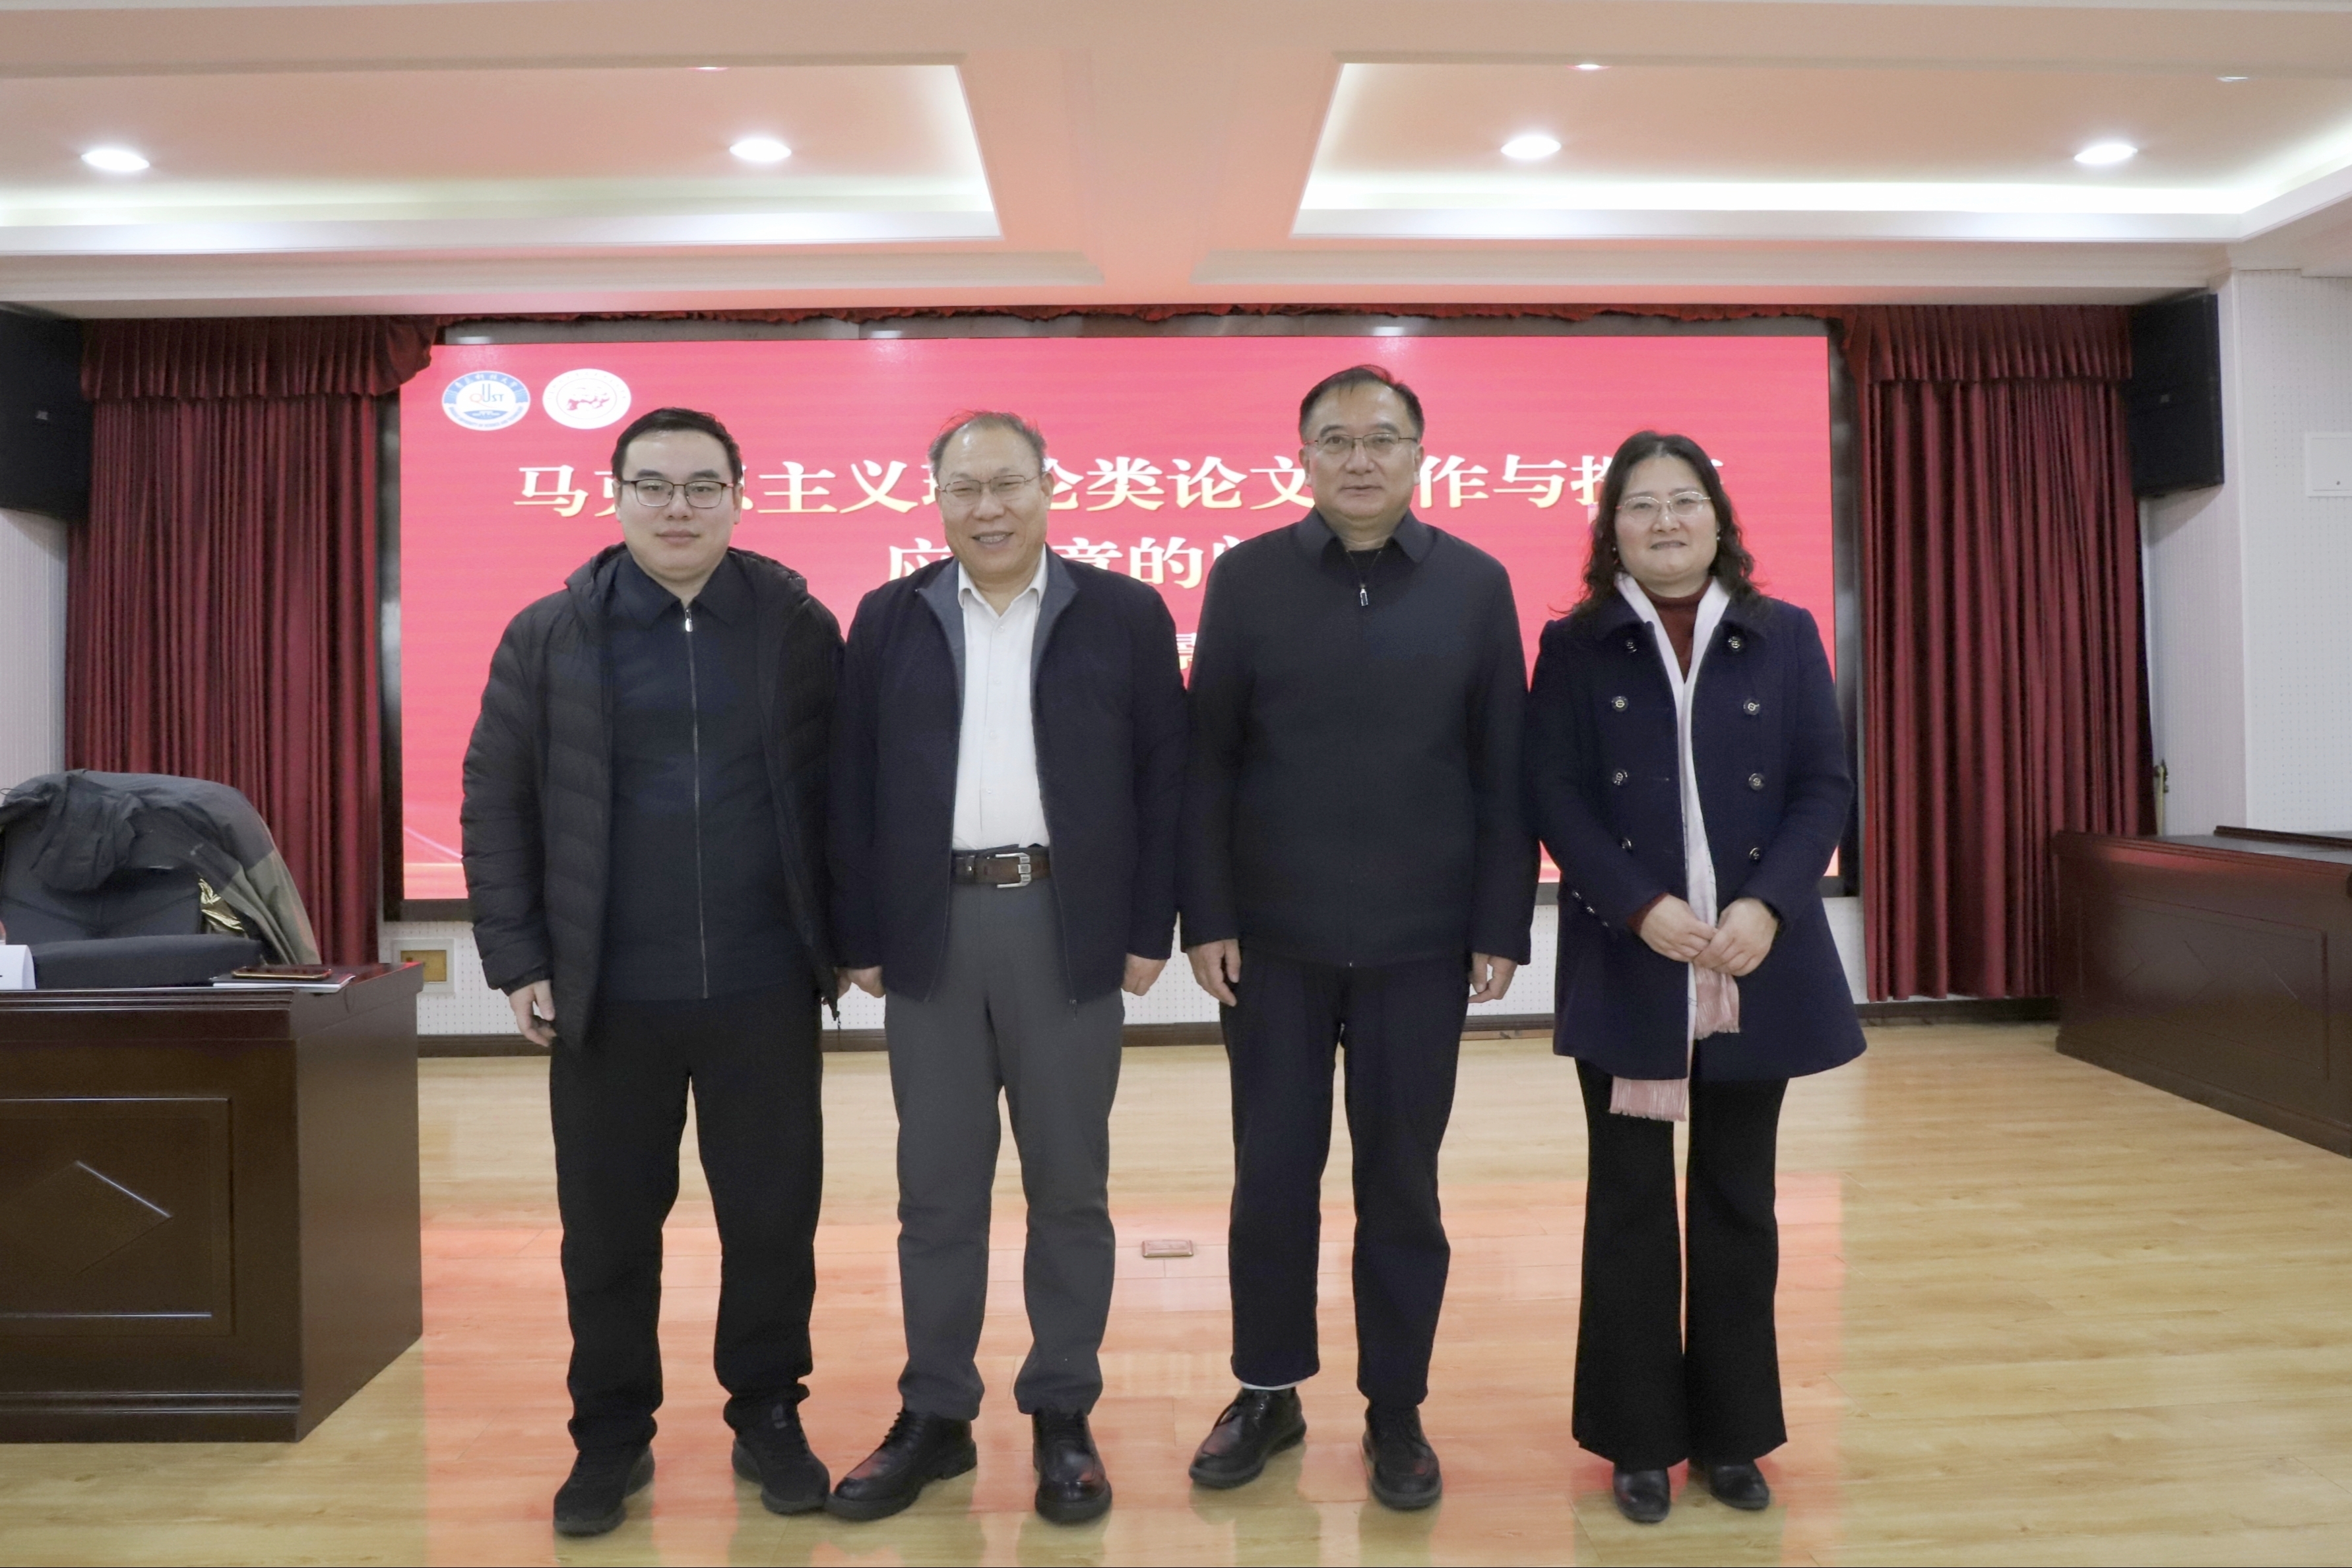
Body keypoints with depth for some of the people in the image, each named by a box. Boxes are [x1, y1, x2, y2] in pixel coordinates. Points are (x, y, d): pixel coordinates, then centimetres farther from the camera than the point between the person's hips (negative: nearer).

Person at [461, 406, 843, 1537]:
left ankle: (768, 1419, 29)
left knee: (773, 1215, 9)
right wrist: (518, 960, -1)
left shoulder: (797, 626, 1)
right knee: (608, 1226, 11)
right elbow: (496, 800, 4)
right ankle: (611, 1436, 30)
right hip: (606, 995, 1)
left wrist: (840, 935, 1)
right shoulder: (551, 636, 2)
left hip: (764, 989, 0)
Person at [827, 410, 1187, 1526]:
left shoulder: (1124, 614, 2)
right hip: (932, 932, 2)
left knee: (1069, 1189, 8)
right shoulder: (887, 621, 7)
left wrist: (1150, 929, -4)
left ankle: (1062, 1418, 22)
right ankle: (935, 1417, 22)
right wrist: (861, 938, 2)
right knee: (935, 1191, 9)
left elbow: (1163, 777, 1)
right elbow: (852, 790, 6)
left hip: (1069, 932, -1)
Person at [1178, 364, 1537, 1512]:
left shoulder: (1476, 584, 1)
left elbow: (1504, 771, 1)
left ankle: (1396, 1410, 26)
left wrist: (1502, 927, -2)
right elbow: (1207, 761, -1)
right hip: (1274, 937, 0)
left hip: (1420, 941, 0)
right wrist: (1206, 918, -5)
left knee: (1402, 1184, 10)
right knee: (1272, 1177, 9)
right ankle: (1268, 1393, 28)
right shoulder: (1246, 577, 0)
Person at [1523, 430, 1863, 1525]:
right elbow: (1554, 798, -5)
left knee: (1738, 1201, 11)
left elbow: (1826, 787, 1)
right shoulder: (1573, 647, 2)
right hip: (1626, 968, -1)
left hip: (1760, 965, 2)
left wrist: (1767, 907, -14)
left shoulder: (1786, 638, 5)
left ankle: (1733, 1432, 26)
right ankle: (1639, 1438, 20)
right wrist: (1642, 907, -18)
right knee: (1630, 1203, 7)